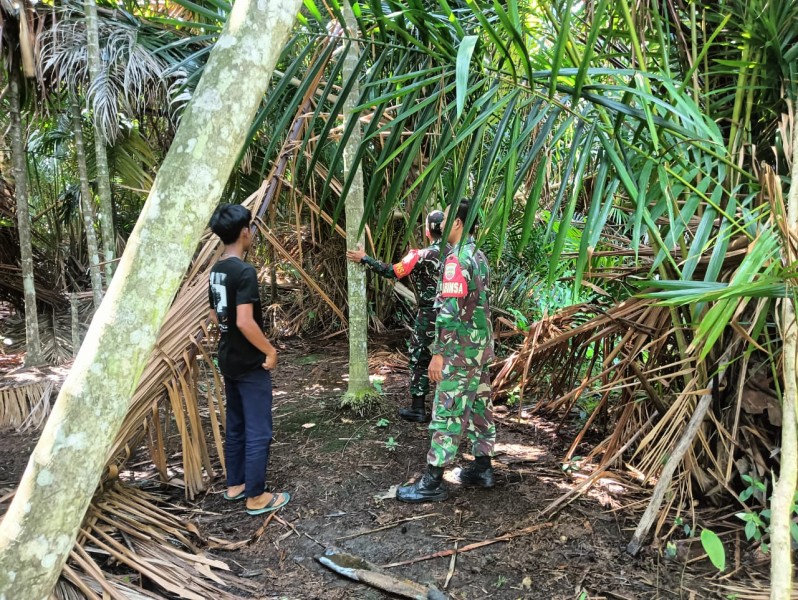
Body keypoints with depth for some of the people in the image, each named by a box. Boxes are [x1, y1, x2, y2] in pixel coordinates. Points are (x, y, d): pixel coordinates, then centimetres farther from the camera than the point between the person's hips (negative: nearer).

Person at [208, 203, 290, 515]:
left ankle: (235, 485, 30)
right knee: (258, 432, 1)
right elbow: (245, 322, -27)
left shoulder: (216, 271, 7)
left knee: (235, 426, 18)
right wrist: (270, 350, -16)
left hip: (228, 360, 9)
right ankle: (256, 497, 11)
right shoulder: (244, 271, -21)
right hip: (250, 364, -9)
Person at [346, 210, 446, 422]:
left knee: (419, 361, 7)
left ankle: (418, 409, 12)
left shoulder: (422, 256, -14)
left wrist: (364, 258, -7)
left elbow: (391, 272, -14)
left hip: (429, 317, -5)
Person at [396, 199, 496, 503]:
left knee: (447, 413, -4)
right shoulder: (479, 256, 12)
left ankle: (433, 482, 2)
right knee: (480, 407, 15)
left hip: (461, 349, -10)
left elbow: (450, 311, -23)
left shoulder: (457, 259, -18)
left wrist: (439, 353, -21)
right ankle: (482, 468, 26)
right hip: (482, 345, 10)